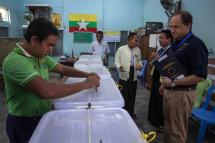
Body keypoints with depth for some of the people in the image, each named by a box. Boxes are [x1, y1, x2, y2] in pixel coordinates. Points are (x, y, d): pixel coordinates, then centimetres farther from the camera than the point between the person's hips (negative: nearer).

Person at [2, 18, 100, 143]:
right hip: (24, 123, -7)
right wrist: (85, 84, -31)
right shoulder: (15, 61, -29)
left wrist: (86, 75, -9)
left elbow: (63, 69, 8)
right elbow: (46, 91, -40)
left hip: (43, 117, 8)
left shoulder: (41, 56, -2)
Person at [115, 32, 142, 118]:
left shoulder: (137, 50, 6)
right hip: (124, 77, -4)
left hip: (133, 77, 4)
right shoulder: (121, 49, -6)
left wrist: (139, 65, -5)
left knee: (132, 96, 14)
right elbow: (117, 61, -3)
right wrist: (119, 67, -22)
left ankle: (131, 113, 31)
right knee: (123, 96, 4)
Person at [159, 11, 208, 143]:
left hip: (182, 93, -8)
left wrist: (173, 83, -22)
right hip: (169, 90, 8)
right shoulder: (176, 43, 10)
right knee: (168, 125, 21)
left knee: (177, 131, 6)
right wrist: (164, 84, 17)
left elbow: (200, 76, -21)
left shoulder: (196, 44, -16)